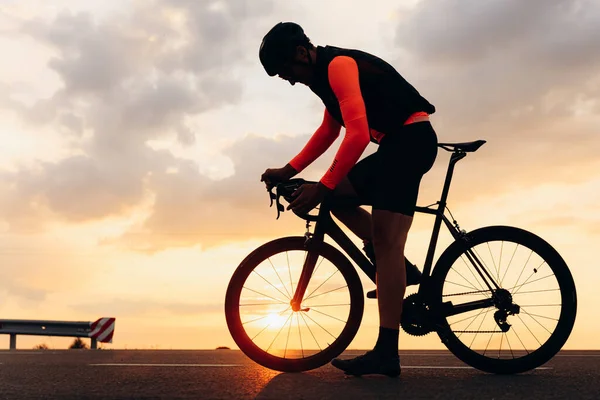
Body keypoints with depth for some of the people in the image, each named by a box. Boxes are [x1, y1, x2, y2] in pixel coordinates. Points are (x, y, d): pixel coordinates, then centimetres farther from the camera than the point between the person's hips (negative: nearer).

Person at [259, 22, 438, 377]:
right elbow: (327, 133, 24)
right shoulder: (328, 73, 17)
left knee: (385, 238, -18)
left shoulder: (339, 64, -15)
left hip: (412, 139, -10)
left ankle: (387, 353, -19)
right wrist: (288, 171, 16)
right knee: (336, 196, 10)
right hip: (394, 146, 10)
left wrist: (322, 187, -24)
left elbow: (358, 134, -26)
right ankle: (399, 269, 9)